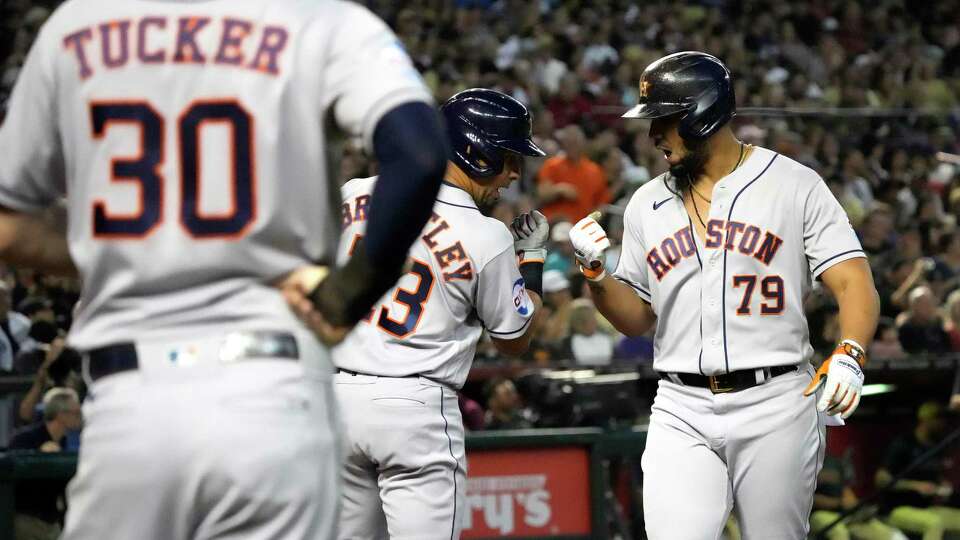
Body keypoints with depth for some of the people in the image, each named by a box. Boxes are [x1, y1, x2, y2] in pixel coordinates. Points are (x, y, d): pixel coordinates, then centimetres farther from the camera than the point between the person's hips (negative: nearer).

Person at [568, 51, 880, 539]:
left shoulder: (795, 185, 0)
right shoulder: (648, 205, 13)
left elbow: (854, 283, -8)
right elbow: (635, 320, 18)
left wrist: (848, 356, -26)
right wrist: (594, 272, -1)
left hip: (776, 407, -3)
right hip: (681, 414, 3)